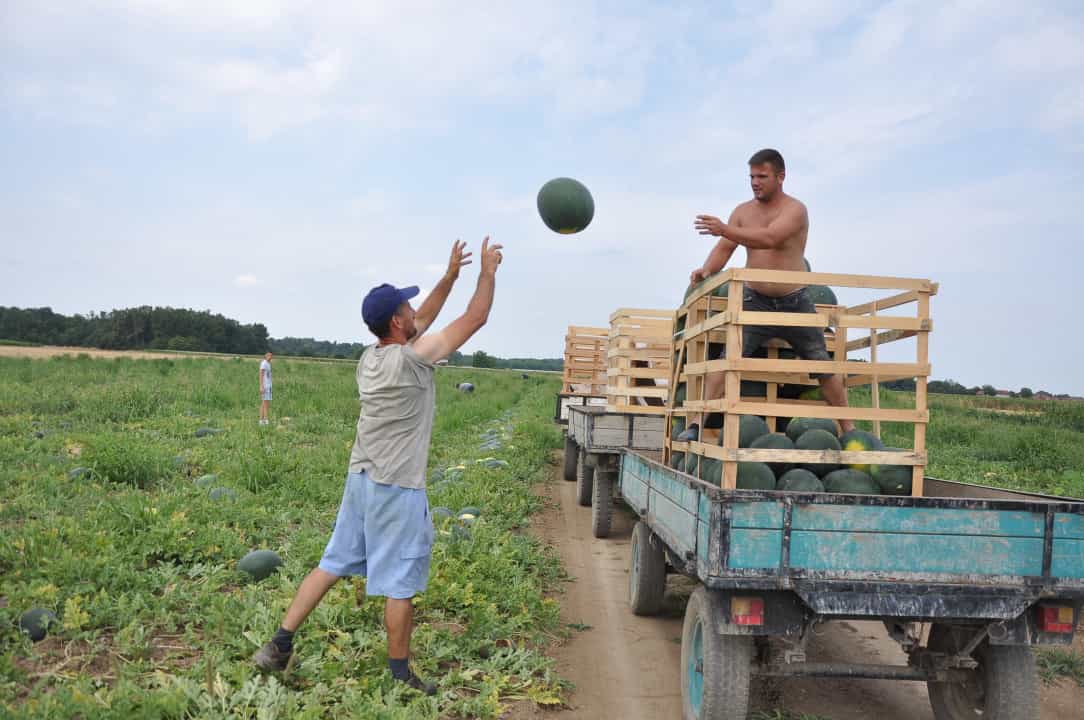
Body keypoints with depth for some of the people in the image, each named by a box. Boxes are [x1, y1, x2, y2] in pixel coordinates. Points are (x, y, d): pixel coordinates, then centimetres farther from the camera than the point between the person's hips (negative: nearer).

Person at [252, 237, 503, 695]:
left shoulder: (370, 357, 6)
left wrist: (451, 275, 22)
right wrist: (489, 271, 3)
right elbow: (475, 318, -11)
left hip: (361, 477, 8)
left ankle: (281, 642, 20)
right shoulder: (411, 359, -17)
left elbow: (423, 320, 21)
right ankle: (400, 674, 17)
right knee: (401, 582, 4)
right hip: (397, 487, -8)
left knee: (333, 563, 17)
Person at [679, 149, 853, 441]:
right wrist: (707, 269, -24)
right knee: (728, 356, -18)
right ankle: (698, 422, -20)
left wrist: (725, 229, -42)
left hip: (794, 302, -2)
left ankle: (848, 429, 22)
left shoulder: (795, 209, -11)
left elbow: (769, 238, -30)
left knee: (823, 367, 8)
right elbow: (724, 248, -2)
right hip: (755, 301, 2)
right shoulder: (743, 211, 4)